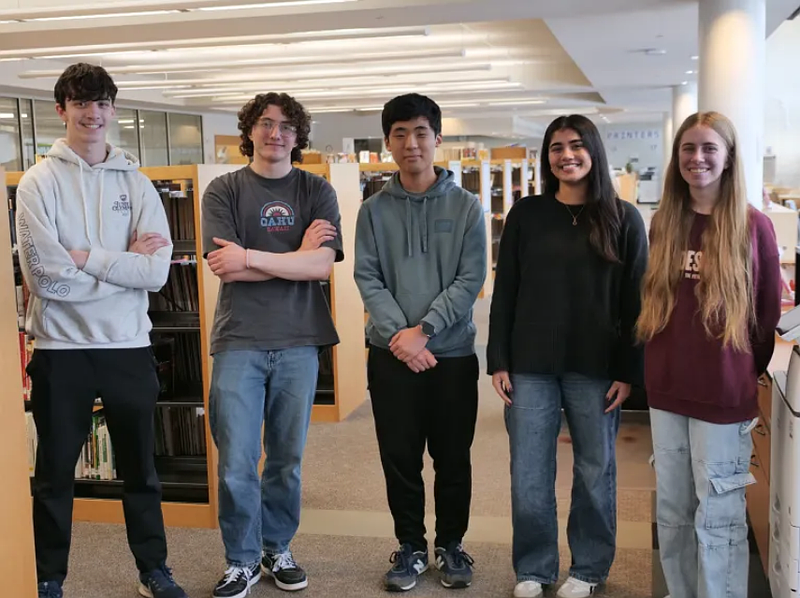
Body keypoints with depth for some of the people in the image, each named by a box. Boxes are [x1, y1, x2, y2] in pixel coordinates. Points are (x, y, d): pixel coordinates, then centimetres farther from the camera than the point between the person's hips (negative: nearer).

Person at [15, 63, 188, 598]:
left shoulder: (138, 184, 4)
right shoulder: (38, 182, -4)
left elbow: (158, 273, -9)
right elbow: (45, 276, -16)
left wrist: (85, 257, -15)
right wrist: (123, 263, -13)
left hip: (129, 345, 2)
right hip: (61, 347, -2)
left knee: (140, 468, 15)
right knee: (55, 473, 11)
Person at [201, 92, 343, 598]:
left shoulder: (317, 191, 6)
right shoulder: (224, 191, 4)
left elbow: (323, 265, -8)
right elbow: (225, 269, -8)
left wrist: (250, 257, -12)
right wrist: (297, 255, -6)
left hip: (299, 342, 1)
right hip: (239, 341, -1)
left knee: (287, 459, 10)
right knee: (237, 463, 0)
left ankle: (276, 550, 27)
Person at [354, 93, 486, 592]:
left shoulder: (466, 206, 1)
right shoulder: (374, 209, 5)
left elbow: (471, 279, -6)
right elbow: (368, 278, -2)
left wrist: (423, 329, -15)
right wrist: (398, 334, -15)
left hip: (453, 352, -1)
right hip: (391, 354, 1)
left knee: (453, 457, 9)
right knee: (400, 457, 7)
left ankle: (451, 544, 26)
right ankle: (411, 546, 23)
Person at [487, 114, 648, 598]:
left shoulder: (624, 218, 2)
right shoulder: (526, 214, 4)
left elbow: (636, 300, 1)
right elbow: (505, 293, 4)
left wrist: (630, 371, -5)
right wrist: (499, 361, -1)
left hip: (597, 368, 0)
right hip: (530, 365, 1)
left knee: (595, 470, 9)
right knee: (529, 474, 4)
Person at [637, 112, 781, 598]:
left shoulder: (753, 225, -8)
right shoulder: (665, 224, 6)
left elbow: (769, 312, 0)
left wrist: (746, 371, 8)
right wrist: (660, 364, 13)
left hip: (724, 391, -5)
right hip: (666, 388, 5)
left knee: (718, 515, 2)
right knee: (671, 509, 15)